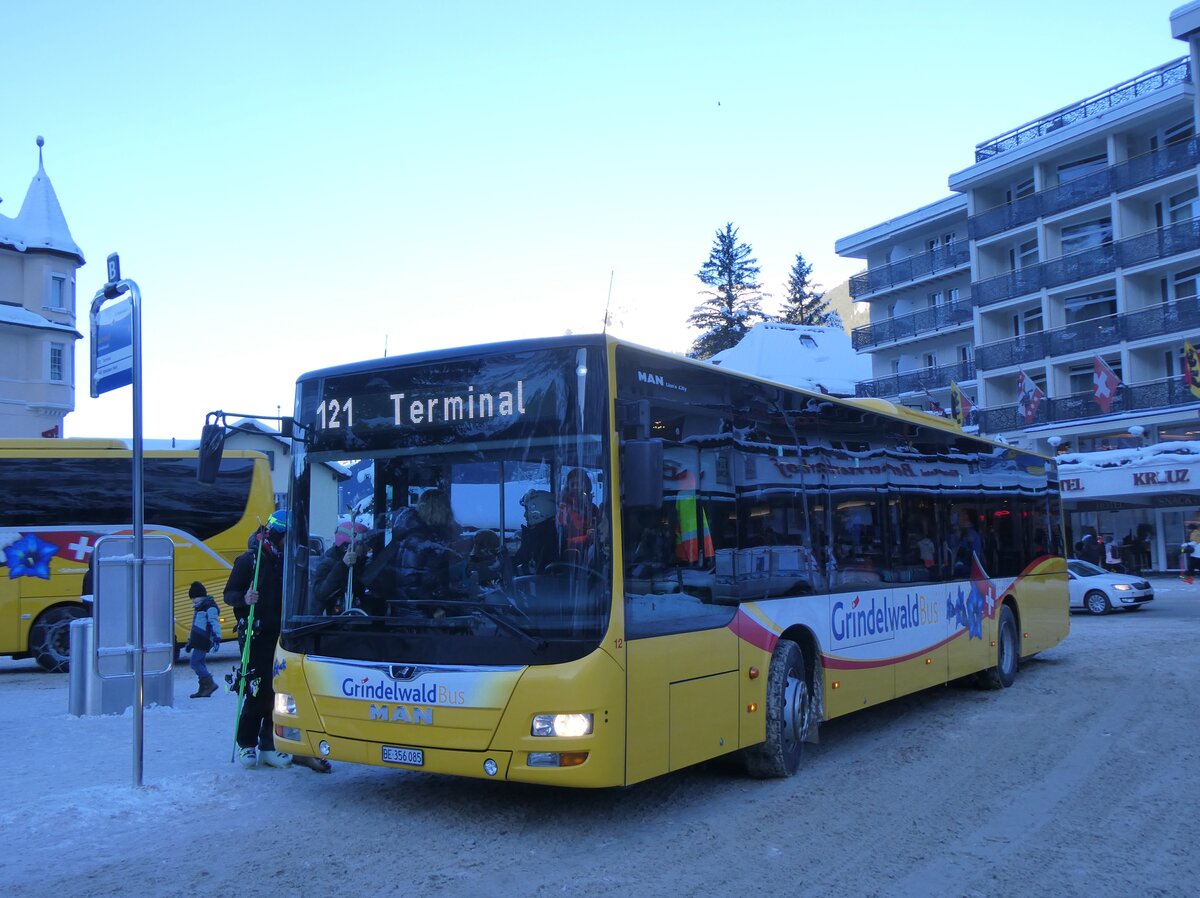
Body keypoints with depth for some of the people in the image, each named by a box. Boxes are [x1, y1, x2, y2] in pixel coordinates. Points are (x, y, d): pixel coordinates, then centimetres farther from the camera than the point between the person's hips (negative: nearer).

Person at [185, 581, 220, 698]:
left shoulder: (210, 607, -12)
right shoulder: (199, 608, 19)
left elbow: (215, 623, -20)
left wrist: (217, 638, -28)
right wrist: (190, 641, 29)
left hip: (203, 642, -10)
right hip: (198, 642, 10)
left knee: (194, 663, -12)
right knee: (199, 664, 10)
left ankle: (209, 683, -10)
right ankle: (204, 689, 14)